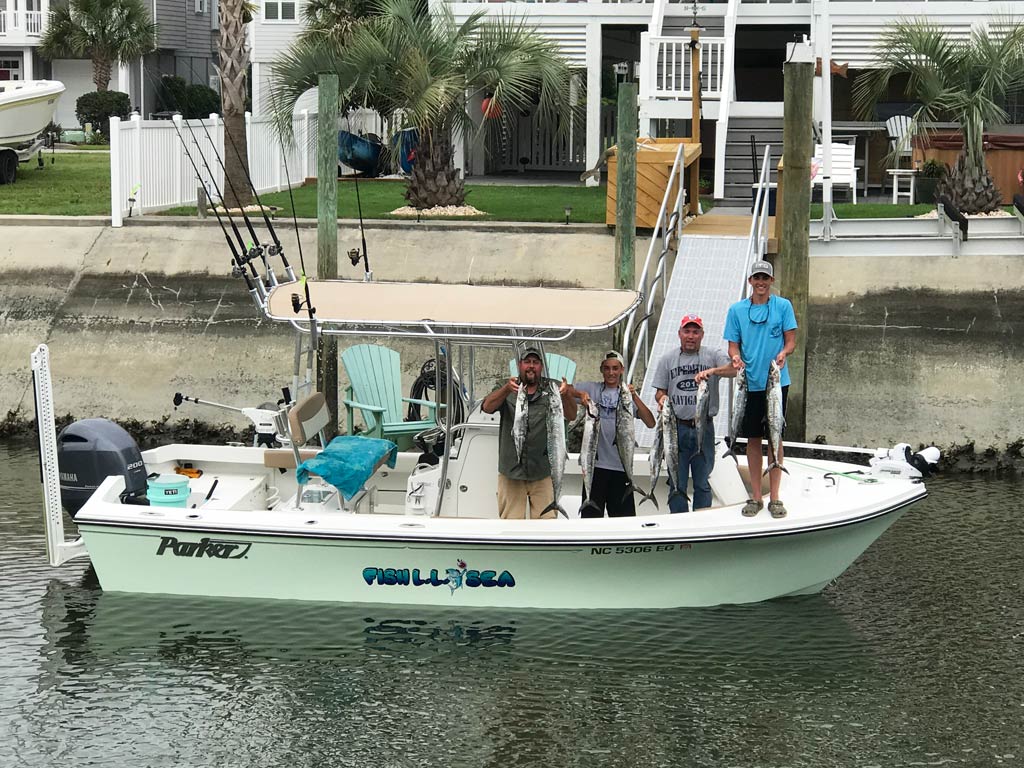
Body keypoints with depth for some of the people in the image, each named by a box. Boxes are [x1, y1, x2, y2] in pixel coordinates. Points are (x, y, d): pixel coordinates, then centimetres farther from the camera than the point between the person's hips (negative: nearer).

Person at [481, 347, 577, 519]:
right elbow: (487, 407, -11)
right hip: (511, 472, 0)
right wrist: (506, 389, -32)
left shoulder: (551, 389, 6)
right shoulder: (506, 390, 7)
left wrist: (567, 395, -30)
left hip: (543, 472, 0)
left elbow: (571, 416, -7)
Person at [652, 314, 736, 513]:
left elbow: (734, 369, -13)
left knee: (703, 483, 5)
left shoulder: (713, 357, 5)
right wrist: (662, 398, -11)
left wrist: (712, 371, -30)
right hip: (676, 428, 1)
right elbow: (659, 391, 13)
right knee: (677, 483, 2)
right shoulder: (667, 360, 11)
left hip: (704, 429, -1)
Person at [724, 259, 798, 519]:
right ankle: (756, 496, 12)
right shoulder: (737, 310, 6)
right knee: (753, 439, 5)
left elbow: (791, 341, 2)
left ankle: (775, 497, 6)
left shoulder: (783, 306, 2)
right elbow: (733, 345, 7)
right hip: (750, 383, 1)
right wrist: (736, 357, -15)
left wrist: (783, 354, -20)